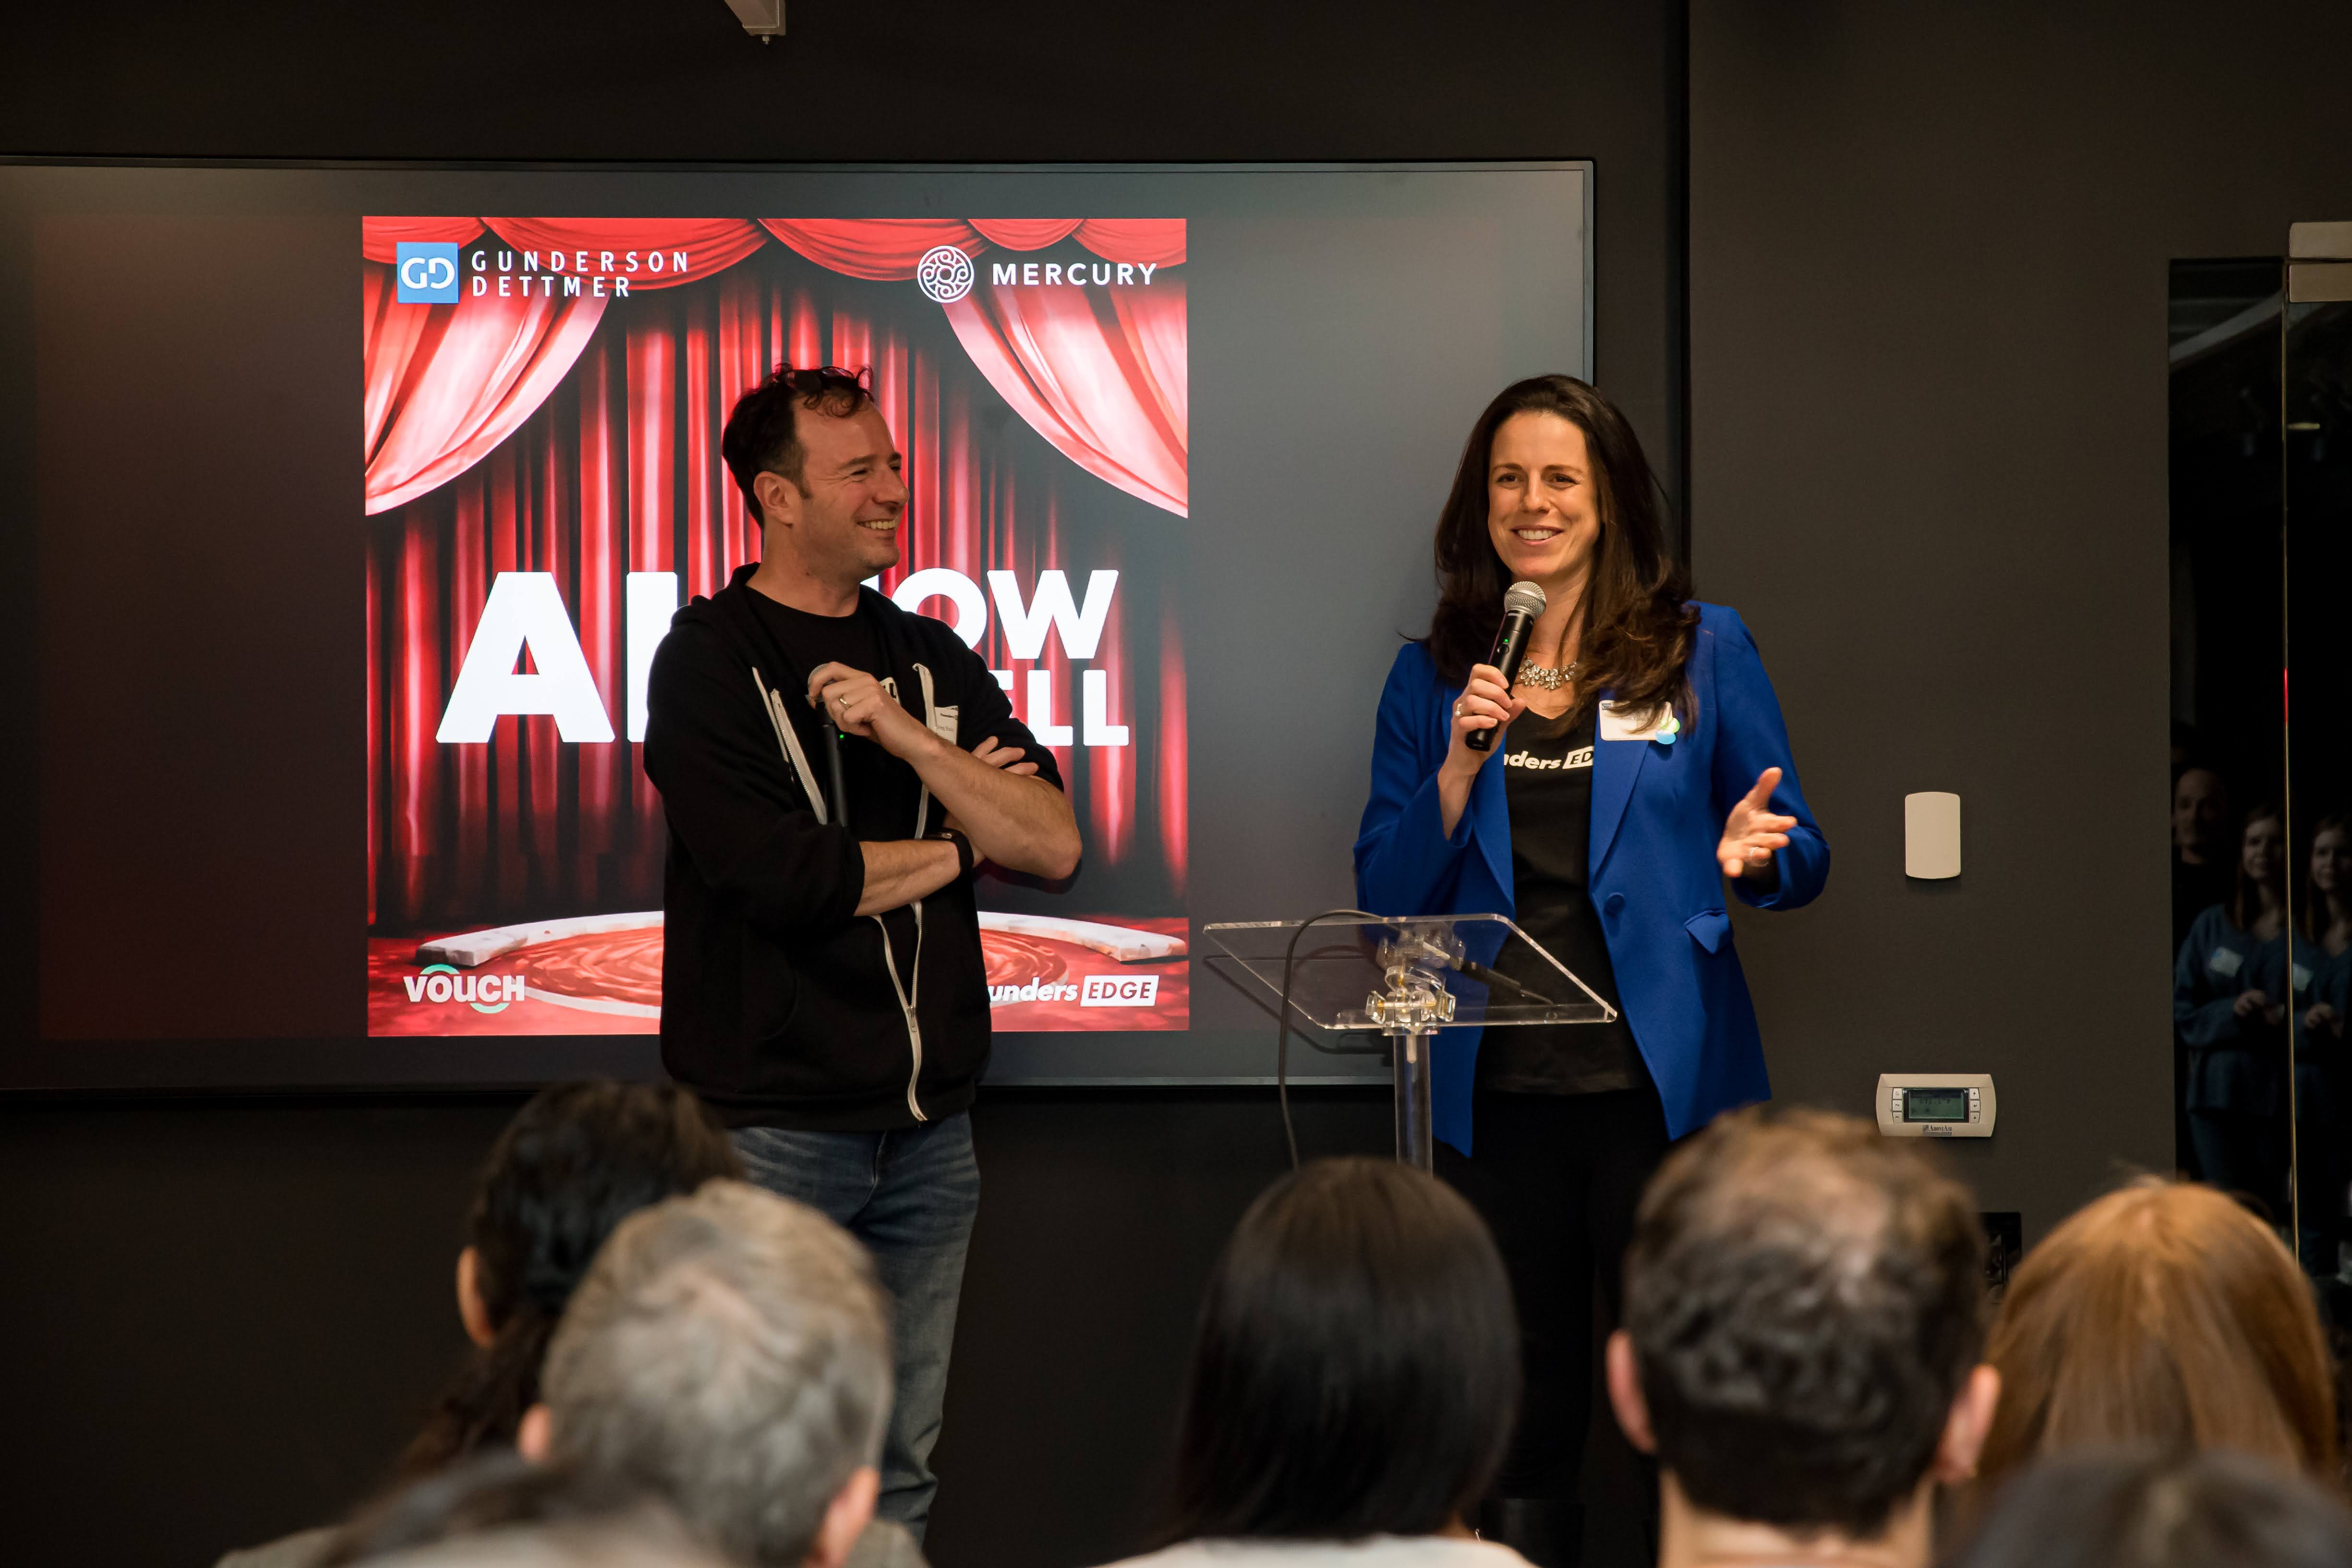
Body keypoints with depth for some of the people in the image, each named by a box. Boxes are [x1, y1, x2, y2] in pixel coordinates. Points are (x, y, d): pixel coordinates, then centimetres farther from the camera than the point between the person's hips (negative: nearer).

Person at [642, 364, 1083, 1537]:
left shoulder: (932, 662, 13)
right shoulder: (707, 662, -5)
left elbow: (1055, 846, 2)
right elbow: (781, 877, -18)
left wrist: (907, 737, -11)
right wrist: (960, 837, -2)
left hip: (928, 1123, 5)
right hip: (775, 1123, -5)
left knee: (900, 1466, 10)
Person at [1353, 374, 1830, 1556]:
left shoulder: (1704, 650, 4)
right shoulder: (1430, 678, 10)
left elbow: (1802, 858, 7)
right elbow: (1385, 897, 5)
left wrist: (1750, 856, -16)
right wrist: (1461, 765, -9)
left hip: (1662, 1087, -2)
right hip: (1496, 1094, 2)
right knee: (1520, 1423, 9)